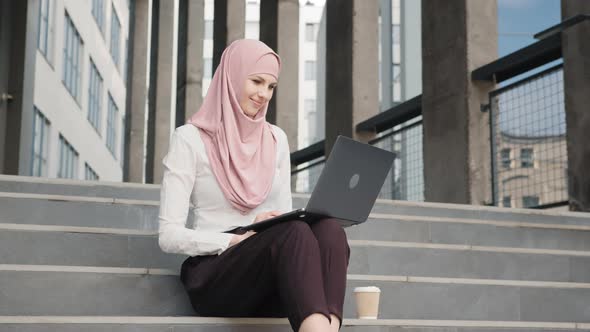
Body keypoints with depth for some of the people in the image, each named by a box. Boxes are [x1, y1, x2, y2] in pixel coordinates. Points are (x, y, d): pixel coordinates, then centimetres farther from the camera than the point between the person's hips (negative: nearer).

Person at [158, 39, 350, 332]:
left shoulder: (276, 139, 17)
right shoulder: (190, 139, 0)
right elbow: (170, 235, -5)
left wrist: (296, 224, -6)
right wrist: (238, 239, -17)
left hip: (273, 285, 5)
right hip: (215, 275, -4)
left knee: (329, 229, -30)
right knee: (293, 234, -35)